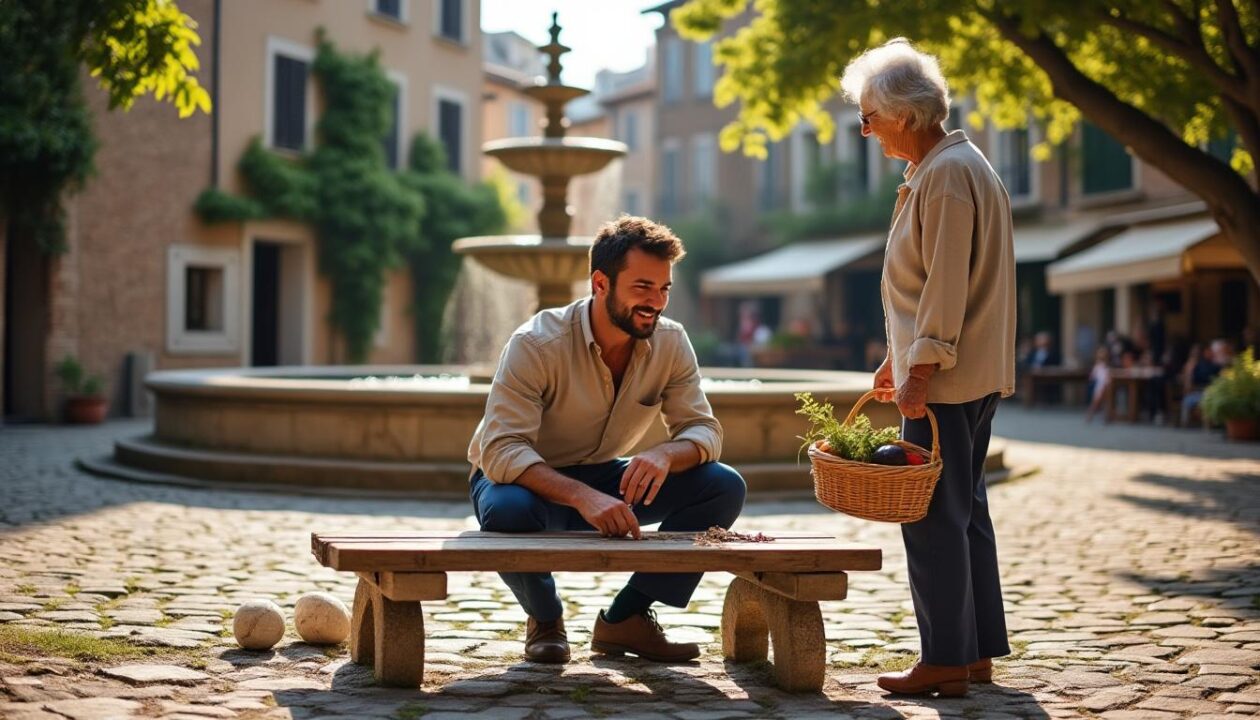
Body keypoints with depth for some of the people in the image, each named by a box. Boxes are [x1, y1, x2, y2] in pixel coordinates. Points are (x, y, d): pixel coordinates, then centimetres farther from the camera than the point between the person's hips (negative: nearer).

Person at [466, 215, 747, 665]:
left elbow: (704, 429, -10)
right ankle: (544, 620, -6)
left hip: (605, 480, 5)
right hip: (530, 482, -4)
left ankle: (625, 619, -3)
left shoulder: (671, 343, -10)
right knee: (506, 510, -41)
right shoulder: (537, 345, -26)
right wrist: (583, 497, -49)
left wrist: (665, 455, -35)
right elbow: (500, 450, -33)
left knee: (724, 487, -16)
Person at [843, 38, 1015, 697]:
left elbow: (946, 284, -20)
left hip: (946, 378, -11)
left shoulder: (947, 173, -14)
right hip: (970, 375, 11)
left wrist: (920, 370, -20)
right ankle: (977, 651, 19)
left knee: (933, 515, -7)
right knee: (963, 511, 13)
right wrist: (897, 358, 24)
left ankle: (945, 661, -3)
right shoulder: (938, 168, 18)